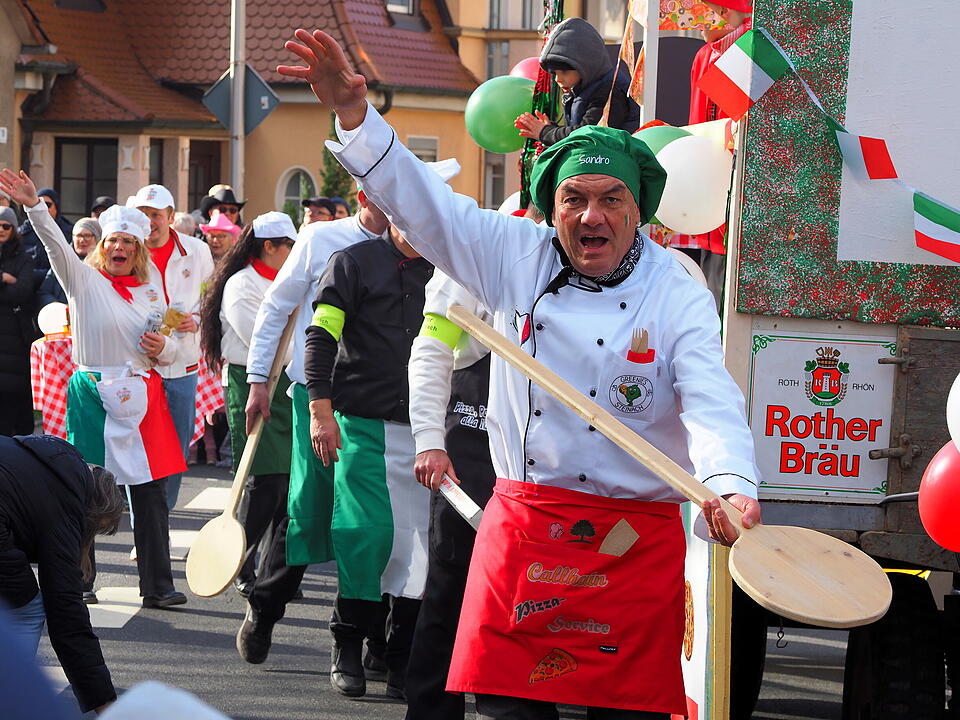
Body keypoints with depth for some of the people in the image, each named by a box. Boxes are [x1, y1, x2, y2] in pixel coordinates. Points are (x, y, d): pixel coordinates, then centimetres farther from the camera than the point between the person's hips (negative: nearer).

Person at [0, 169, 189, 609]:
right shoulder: (84, 280, 0)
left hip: (142, 397, 4)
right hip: (93, 395, -4)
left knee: (150, 492, 3)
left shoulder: (151, 292, 13)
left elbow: (167, 349, 21)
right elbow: (56, 245, -16)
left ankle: (157, 585, 9)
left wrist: (163, 349, -2)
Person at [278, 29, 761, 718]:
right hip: (521, 523, 2)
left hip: (637, 538, -2)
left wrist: (731, 485, -38)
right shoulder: (517, 256, 5)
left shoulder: (678, 295, -5)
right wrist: (355, 112, -9)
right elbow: (423, 200, 4)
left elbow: (711, 400, -18)